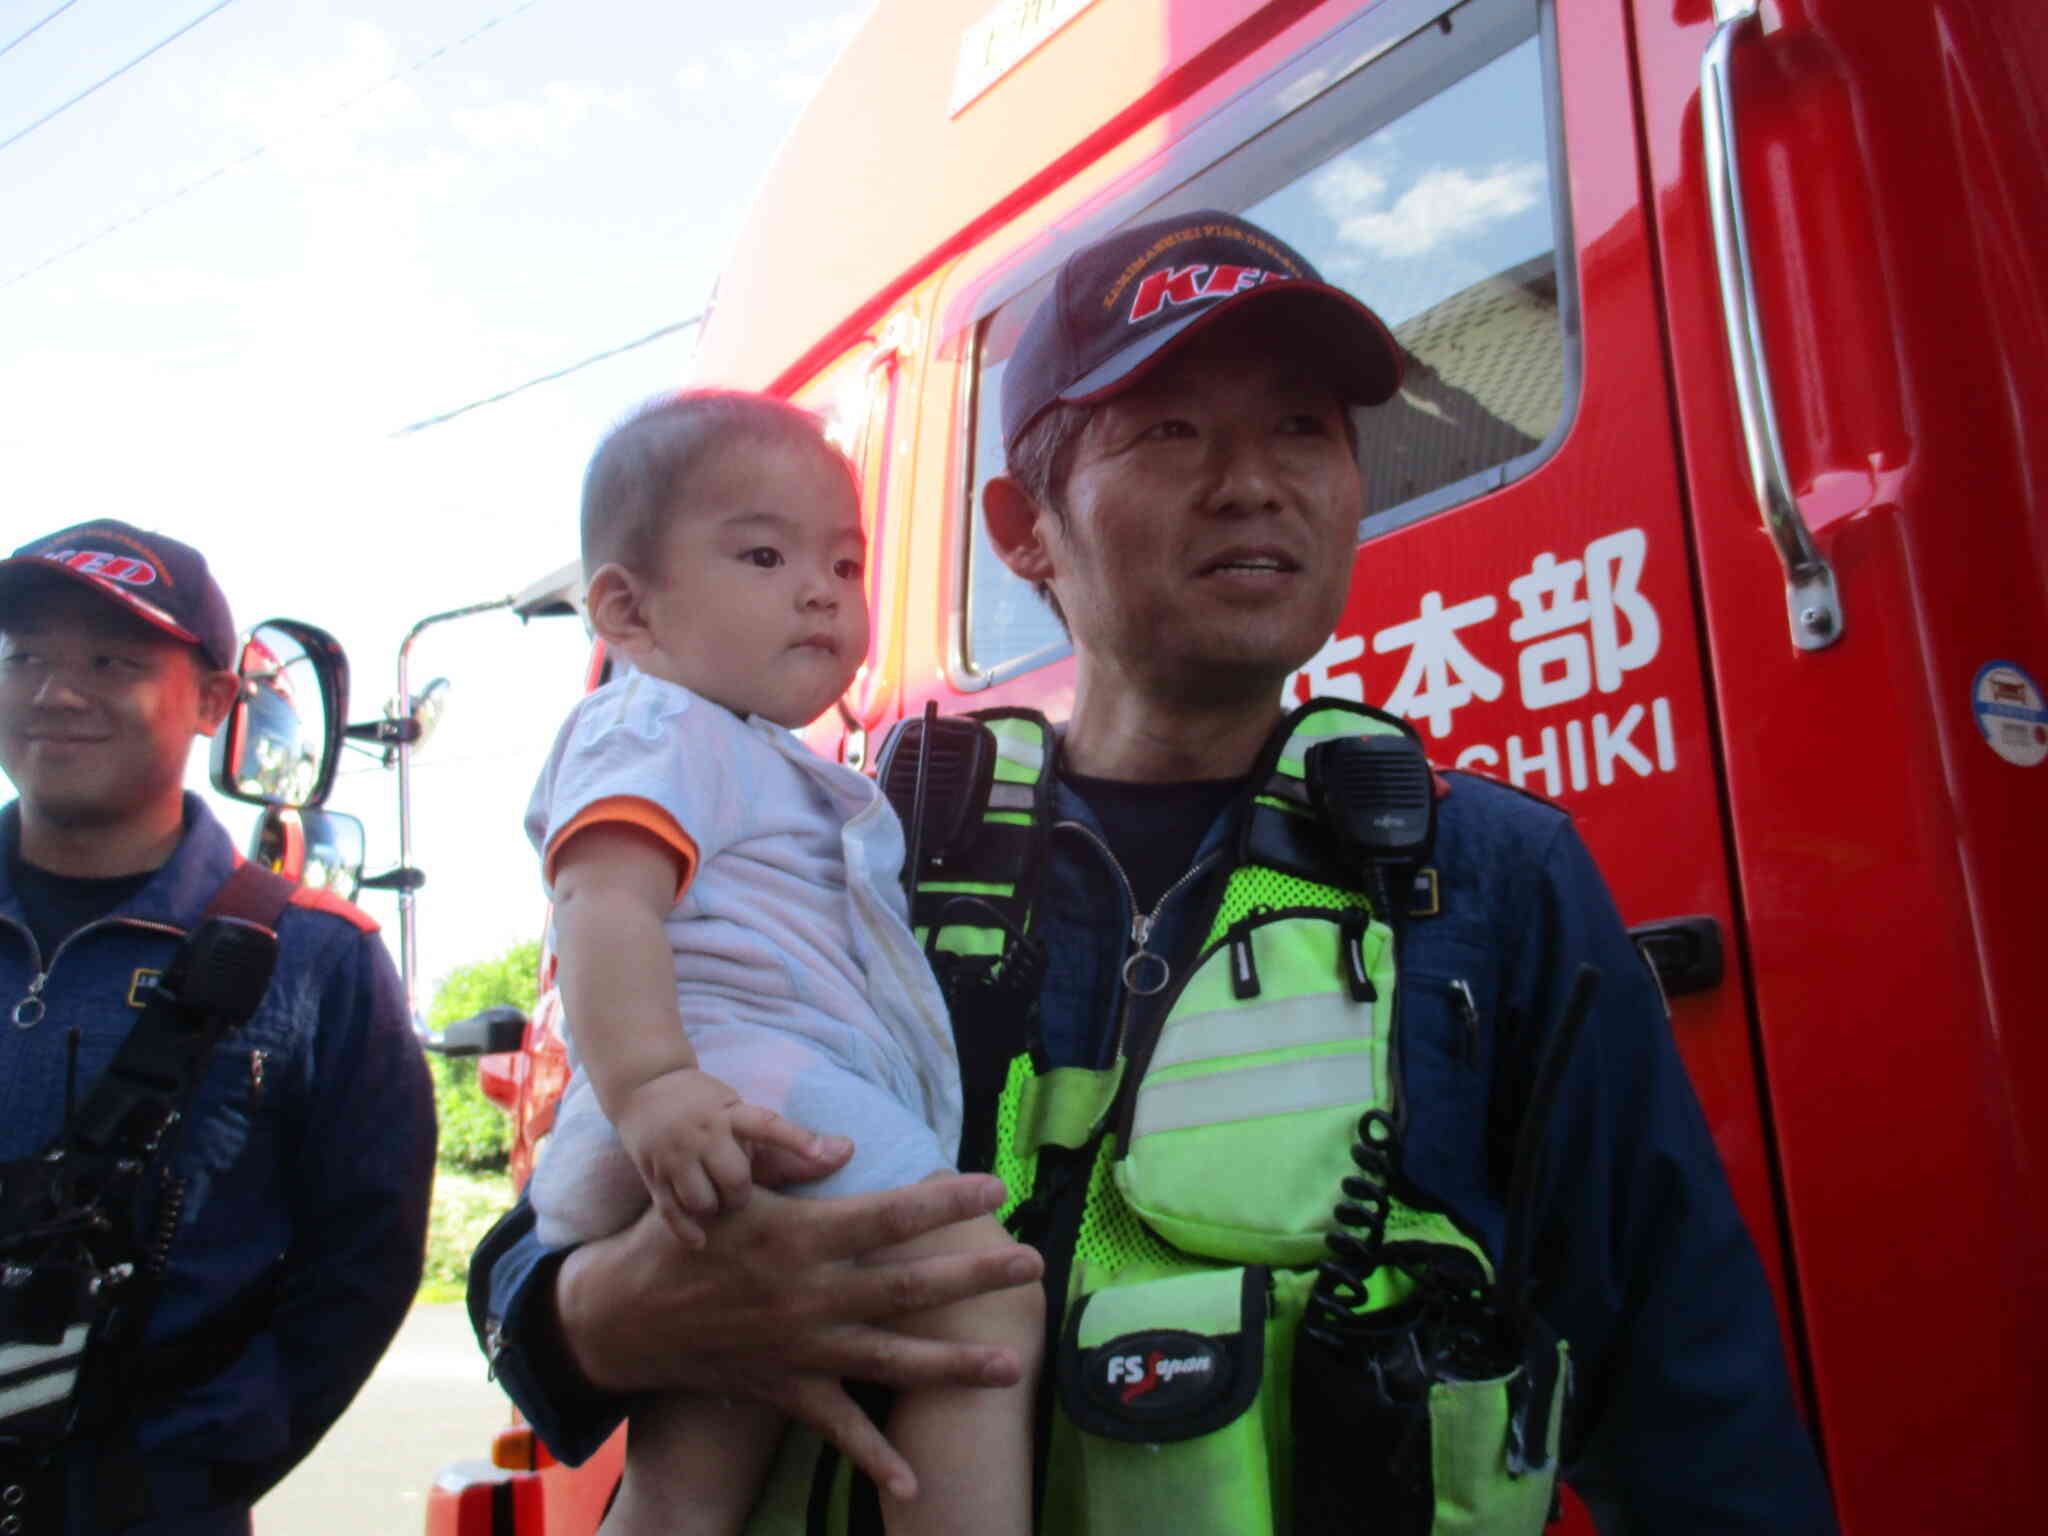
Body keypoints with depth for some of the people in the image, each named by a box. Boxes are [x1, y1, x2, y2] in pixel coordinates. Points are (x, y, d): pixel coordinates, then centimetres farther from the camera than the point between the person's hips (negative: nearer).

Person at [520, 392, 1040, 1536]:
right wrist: (649, 1084, -32)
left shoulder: (776, 772, 34)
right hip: (742, 1094, -10)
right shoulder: (655, 726, 2)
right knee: (986, 1291, -23)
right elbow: (605, 901, -18)